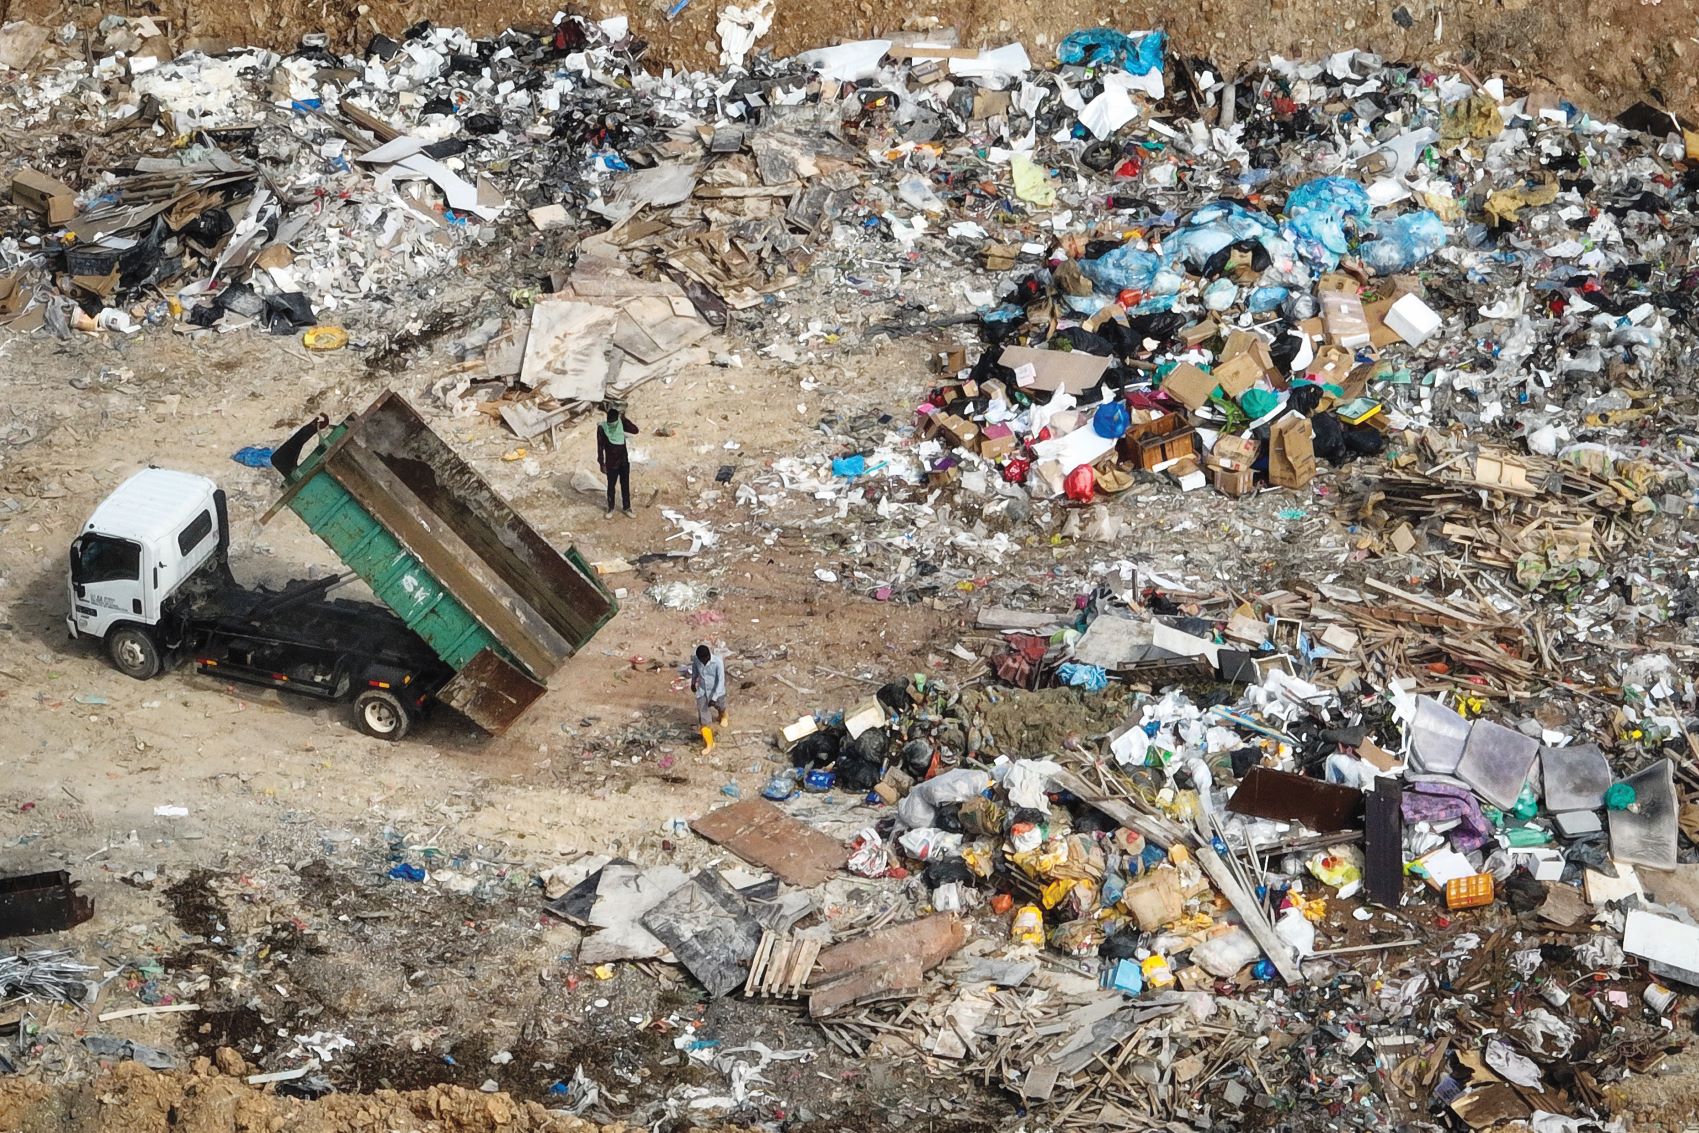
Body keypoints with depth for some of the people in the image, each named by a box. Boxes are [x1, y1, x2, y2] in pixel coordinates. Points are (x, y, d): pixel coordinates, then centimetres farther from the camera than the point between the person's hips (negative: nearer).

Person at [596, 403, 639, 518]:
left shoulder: (621, 423, -4)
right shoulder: (602, 427, -14)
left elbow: (635, 430, -15)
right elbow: (600, 447, -11)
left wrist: (624, 419, -22)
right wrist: (601, 464, -11)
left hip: (624, 461, 3)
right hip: (611, 463, -3)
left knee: (625, 485, 13)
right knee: (611, 486, 12)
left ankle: (627, 508, 27)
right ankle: (610, 509, 29)